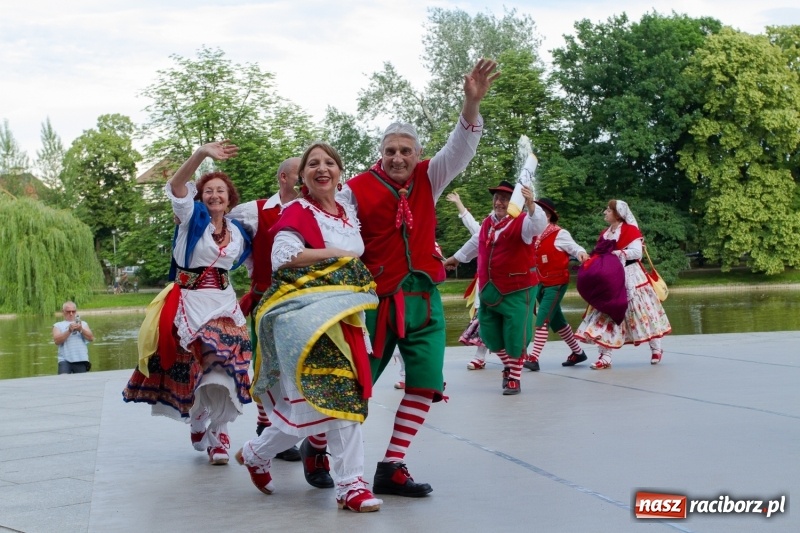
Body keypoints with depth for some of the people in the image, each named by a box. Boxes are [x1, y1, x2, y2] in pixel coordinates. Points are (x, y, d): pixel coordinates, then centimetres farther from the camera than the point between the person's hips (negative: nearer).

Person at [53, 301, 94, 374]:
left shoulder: (83, 324, 20)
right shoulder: (58, 325, 15)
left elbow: (91, 338, 6)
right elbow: (57, 341, -2)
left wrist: (81, 330, -11)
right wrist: (69, 331, -13)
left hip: (81, 360, 2)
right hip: (65, 360, -2)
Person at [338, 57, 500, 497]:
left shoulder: (428, 180, 6)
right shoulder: (357, 189, -6)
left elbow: (461, 149, -7)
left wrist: (472, 102, -23)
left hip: (423, 298, 5)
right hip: (376, 299, -5)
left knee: (426, 385, 1)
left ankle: (391, 467, 7)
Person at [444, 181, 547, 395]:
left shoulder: (521, 222, -11)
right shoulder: (487, 223, 9)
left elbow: (539, 225, -34)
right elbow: (475, 243, 28)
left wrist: (531, 205, -53)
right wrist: (456, 258, 42)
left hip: (517, 290, -7)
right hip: (489, 290, 7)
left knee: (515, 336, -4)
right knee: (490, 334, 13)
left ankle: (514, 379, 11)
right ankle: (509, 366, 35)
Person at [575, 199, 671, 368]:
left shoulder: (630, 230, -10)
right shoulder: (605, 234, 12)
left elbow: (637, 252, -18)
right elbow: (600, 255, 15)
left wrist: (617, 253, -22)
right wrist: (592, 261, -5)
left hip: (629, 278, -7)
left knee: (641, 311, 3)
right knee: (607, 313, 0)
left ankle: (656, 349, 22)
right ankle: (605, 357, -1)